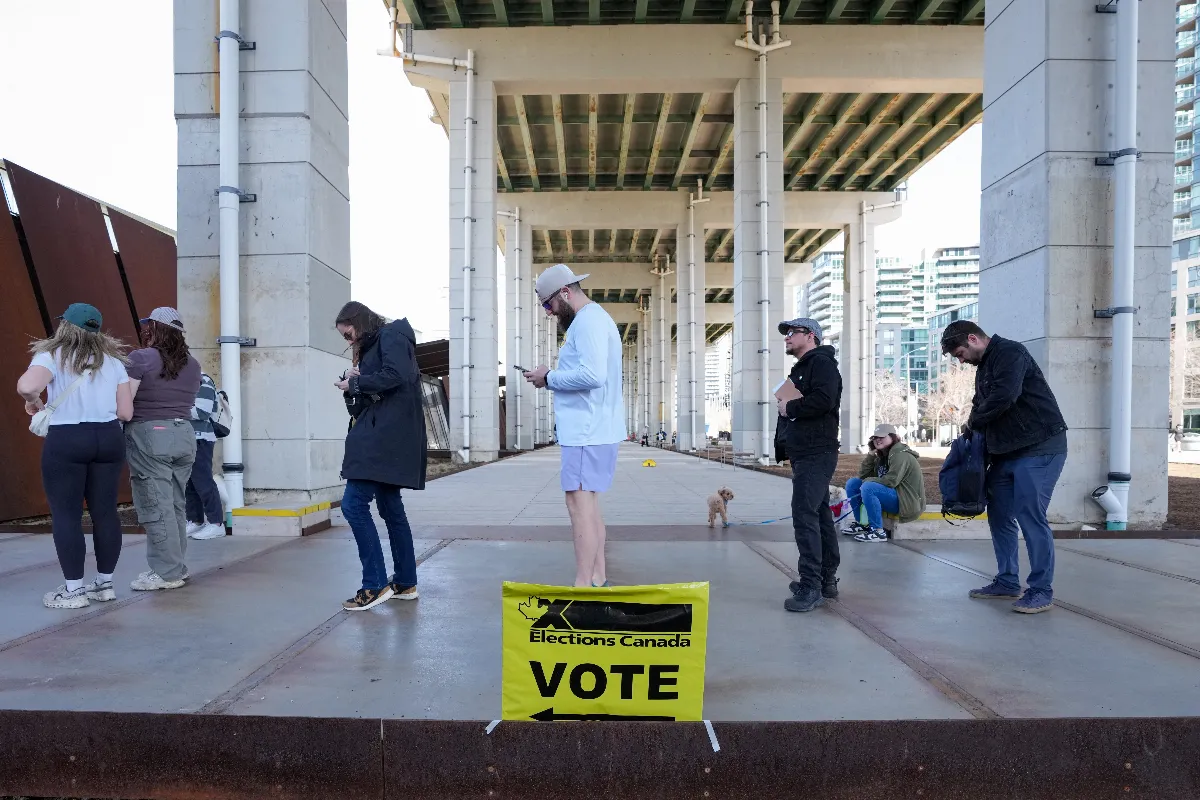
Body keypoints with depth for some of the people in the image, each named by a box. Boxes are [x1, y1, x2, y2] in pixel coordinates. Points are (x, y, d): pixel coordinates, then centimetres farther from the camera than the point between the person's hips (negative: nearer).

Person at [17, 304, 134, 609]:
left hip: (65, 440, -4)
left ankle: (73, 589, 7)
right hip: (109, 438, 4)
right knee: (105, 512, 10)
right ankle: (105, 582, 18)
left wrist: (34, 402, -2)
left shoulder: (52, 356, -1)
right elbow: (126, 412, 5)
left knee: (66, 515, 4)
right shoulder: (113, 360, 10)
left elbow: (26, 386, -23)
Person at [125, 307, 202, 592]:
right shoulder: (192, 364, 11)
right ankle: (177, 566, 19)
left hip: (149, 435, -7)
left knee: (155, 507, -2)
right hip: (184, 435, 7)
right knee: (176, 504, 13)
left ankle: (167, 573, 0)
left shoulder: (140, 359, -9)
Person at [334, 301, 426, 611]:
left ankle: (375, 585, -7)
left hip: (388, 437, -10)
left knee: (354, 504, -12)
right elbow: (363, 401, 20)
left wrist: (355, 383, -10)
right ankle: (405, 583, 17)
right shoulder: (370, 348, 24)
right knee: (390, 507, 10)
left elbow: (394, 376, -22)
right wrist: (352, 386, 0)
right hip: (380, 437, 10)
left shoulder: (391, 335, -3)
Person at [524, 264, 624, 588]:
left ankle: (582, 587, -8)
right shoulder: (593, 319, 20)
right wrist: (552, 377, 8)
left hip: (588, 431, -11)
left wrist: (549, 378, -12)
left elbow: (592, 375, -25)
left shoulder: (588, 320, -13)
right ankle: (598, 579, 17)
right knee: (588, 503, 12)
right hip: (593, 430, 11)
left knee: (579, 503, -10)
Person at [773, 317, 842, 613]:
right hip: (804, 453, 11)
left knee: (804, 515, -15)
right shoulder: (800, 369, 24)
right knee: (820, 514, 12)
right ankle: (827, 580, 19)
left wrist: (790, 407, -12)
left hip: (816, 454, -11)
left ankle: (811, 586, -14)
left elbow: (824, 399, -25)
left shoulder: (822, 363, -8)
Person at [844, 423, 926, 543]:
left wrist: (868, 481, -11)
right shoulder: (881, 457, 15)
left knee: (867, 487, -32)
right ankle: (862, 524, 6)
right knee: (852, 483, 3)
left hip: (906, 502, -10)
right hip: (891, 495, 10)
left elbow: (891, 481, -24)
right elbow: (863, 475, 9)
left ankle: (878, 531, -27)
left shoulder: (901, 455, -12)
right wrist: (871, 454, -1)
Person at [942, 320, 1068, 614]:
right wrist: (974, 429, 1)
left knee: (1030, 517, -9)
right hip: (1005, 453, 10)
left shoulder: (1010, 353, -12)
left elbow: (1003, 397, -25)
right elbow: (982, 405, 21)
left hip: (1039, 449, -10)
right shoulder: (984, 366, 18)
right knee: (999, 516, 11)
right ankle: (1007, 583, 21)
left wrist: (973, 423, -11)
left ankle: (1042, 591, 0)